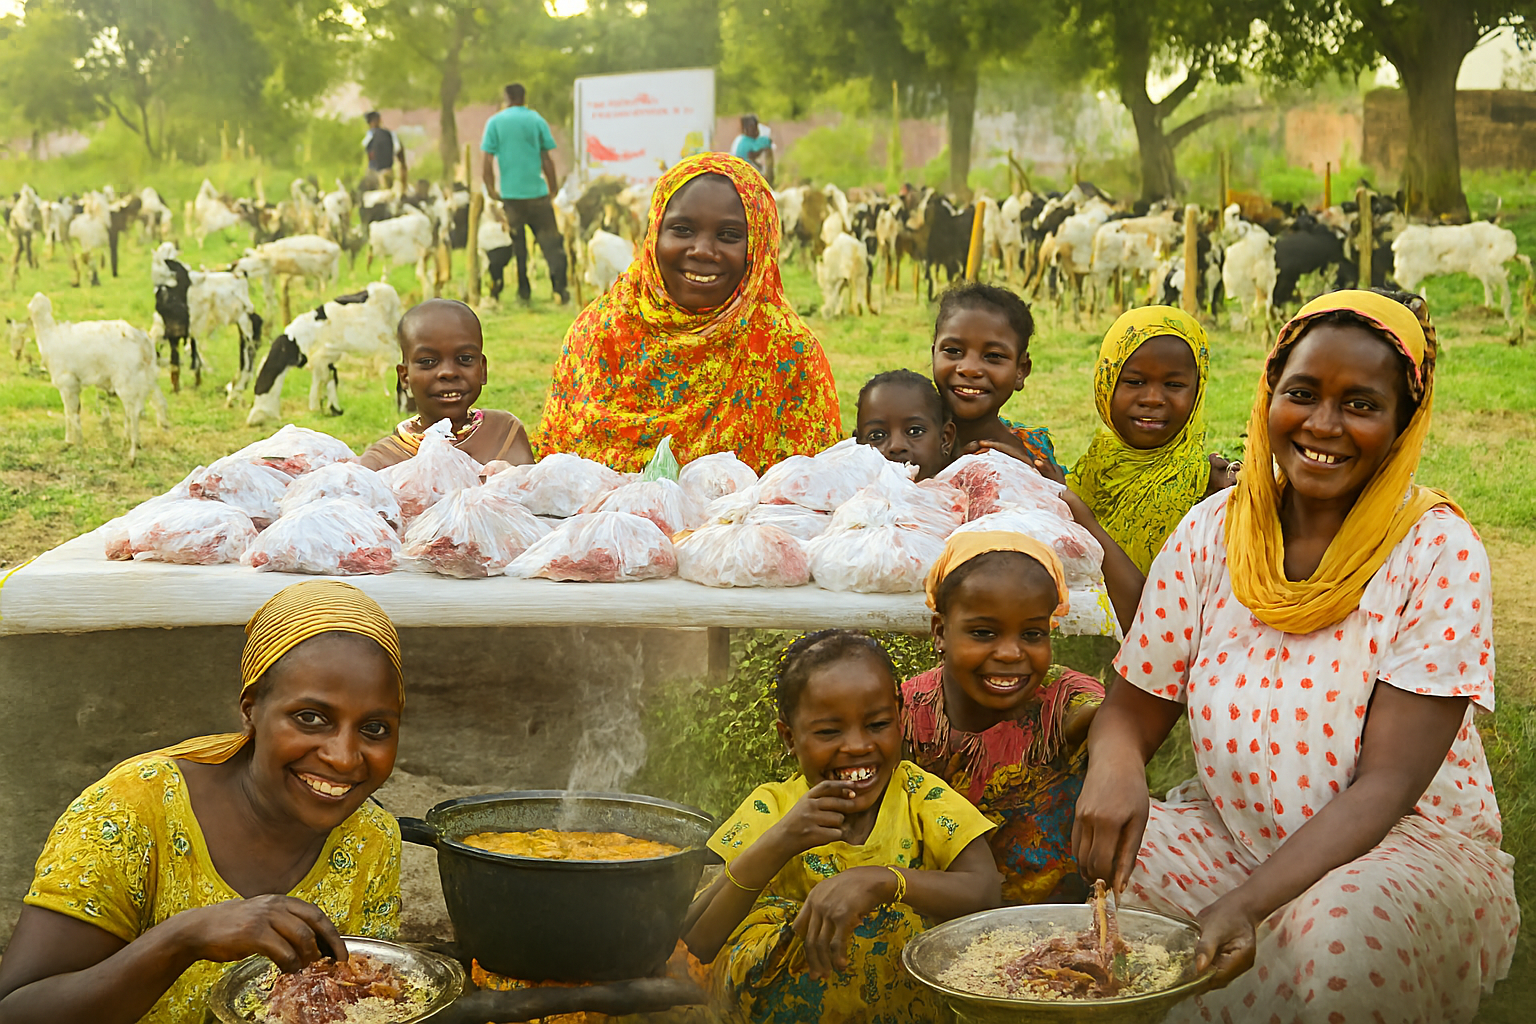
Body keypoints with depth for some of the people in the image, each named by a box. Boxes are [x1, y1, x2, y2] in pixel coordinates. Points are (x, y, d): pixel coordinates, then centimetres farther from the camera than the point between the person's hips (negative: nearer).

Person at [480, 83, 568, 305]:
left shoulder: (495, 123, 2)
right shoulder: (536, 120, 1)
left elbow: (487, 163, -2)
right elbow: (547, 160, 0)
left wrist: (491, 191, 8)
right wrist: (553, 188, 10)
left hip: (510, 194, 1)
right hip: (537, 192, -1)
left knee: (516, 245, 11)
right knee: (550, 241, 4)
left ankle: (524, 292, 12)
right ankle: (559, 290, -6)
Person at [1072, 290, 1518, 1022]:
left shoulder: (1440, 551, -12)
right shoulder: (1210, 532, -1)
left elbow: (1386, 784, -19)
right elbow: (1132, 708, 1)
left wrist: (1249, 902, -34)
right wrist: (1113, 766, -26)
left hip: (1409, 844, -3)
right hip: (1228, 836, 3)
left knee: (1341, 927, -36)